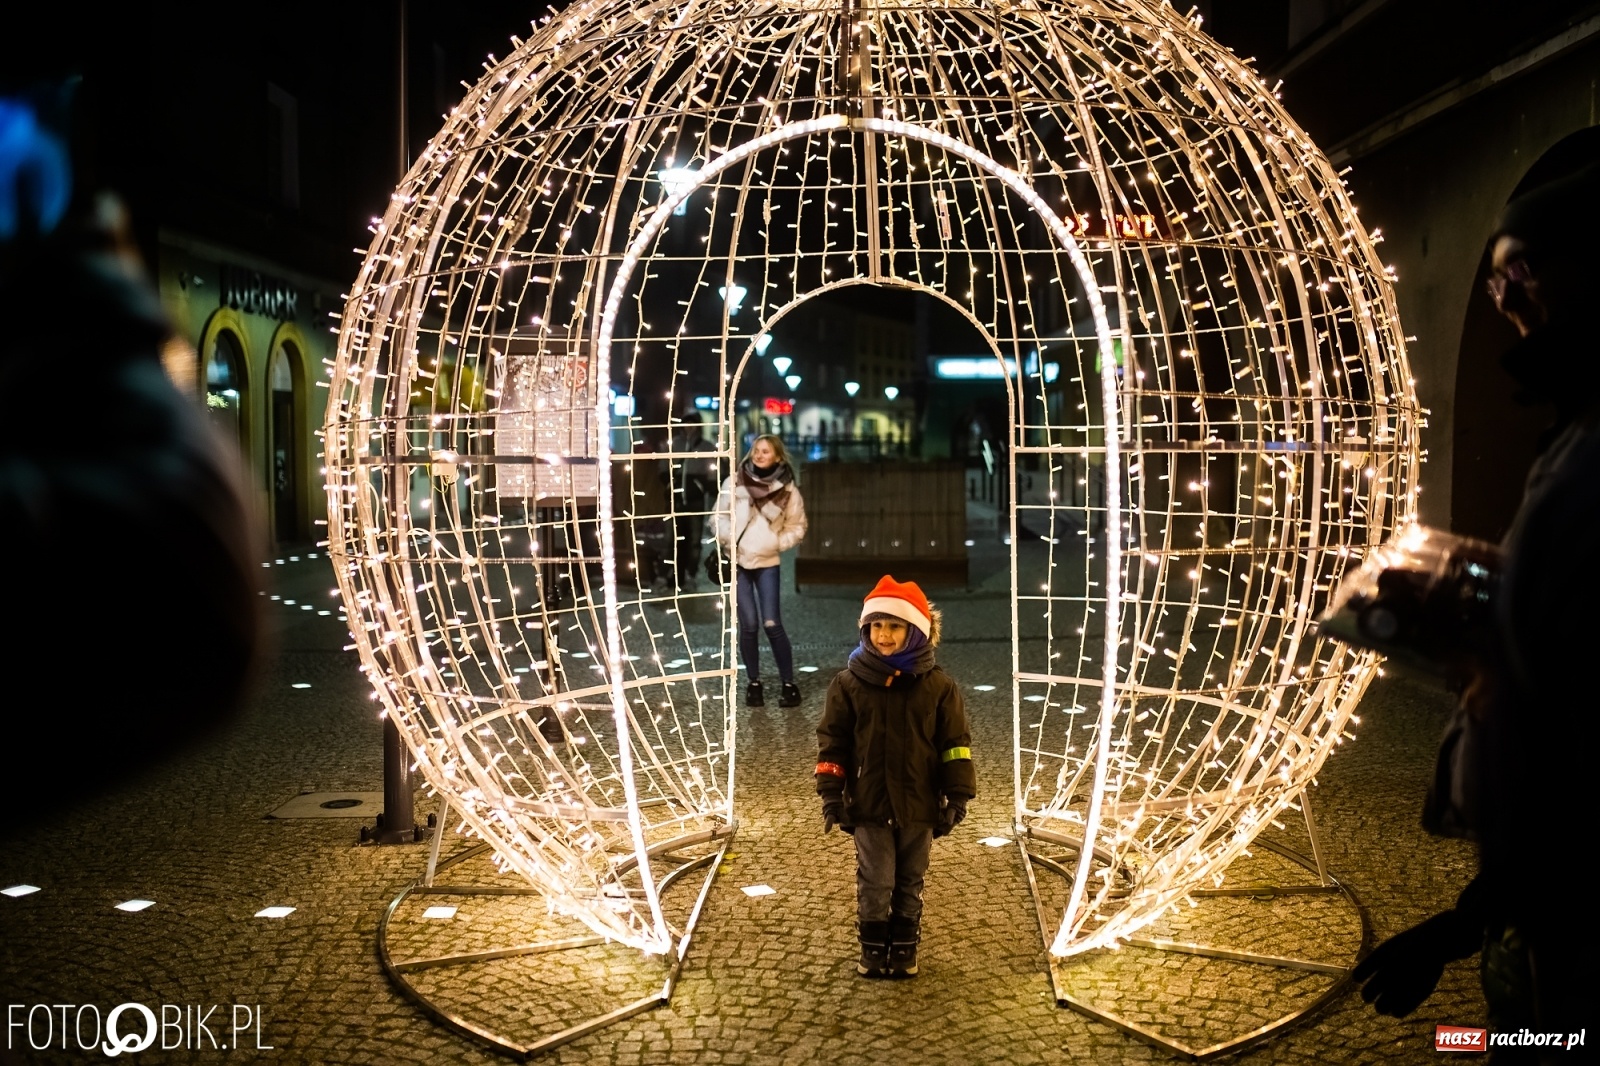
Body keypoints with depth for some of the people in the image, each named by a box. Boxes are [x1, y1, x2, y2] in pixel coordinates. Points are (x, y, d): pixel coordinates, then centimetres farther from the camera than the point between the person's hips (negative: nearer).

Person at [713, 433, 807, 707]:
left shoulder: (787, 489, -2)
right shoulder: (734, 482, -1)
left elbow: (797, 527, 6)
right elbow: (720, 516, 5)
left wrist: (777, 543, -6)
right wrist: (729, 540, -9)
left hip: (767, 563, -1)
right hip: (738, 561, 1)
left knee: (772, 624, -7)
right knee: (748, 625, -1)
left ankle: (789, 684, 5)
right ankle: (753, 683, 14)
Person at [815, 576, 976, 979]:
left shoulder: (938, 686, -4)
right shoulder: (849, 682, -4)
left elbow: (955, 744, 0)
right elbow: (832, 741, 0)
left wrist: (957, 797, -2)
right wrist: (831, 794, -3)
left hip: (918, 806, 1)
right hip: (869, 806, -1)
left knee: (910, 884, 14)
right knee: (875, 883, 4)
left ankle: (904, 950, 28)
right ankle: (873, 950, 21)